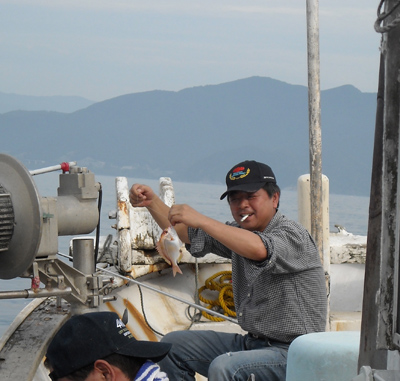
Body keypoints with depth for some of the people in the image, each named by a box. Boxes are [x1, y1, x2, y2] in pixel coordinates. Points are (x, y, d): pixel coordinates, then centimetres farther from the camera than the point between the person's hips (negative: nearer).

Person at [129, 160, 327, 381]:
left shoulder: (293, 235, -14)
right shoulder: (238, 233, 11)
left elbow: (258, 249, -36)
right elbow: (184, 233, 16)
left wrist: (201, 220, -36)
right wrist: (152, 202, -1)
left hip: (292, 353, -9)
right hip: (251, 343, 9)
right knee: (172, 345, 9)